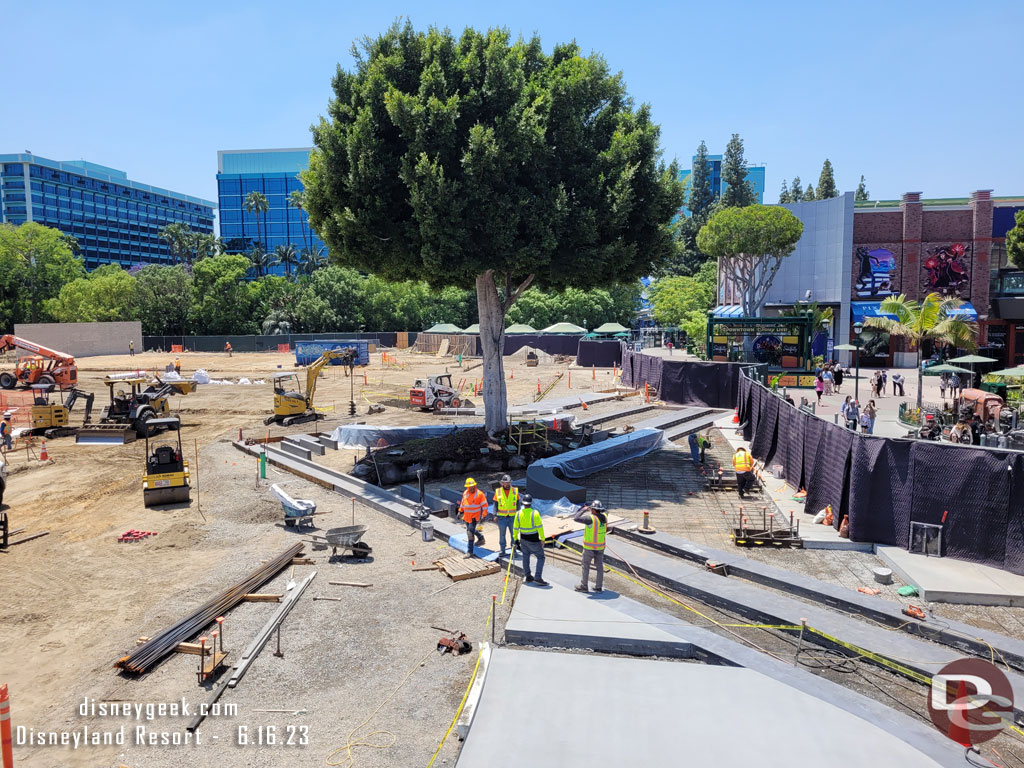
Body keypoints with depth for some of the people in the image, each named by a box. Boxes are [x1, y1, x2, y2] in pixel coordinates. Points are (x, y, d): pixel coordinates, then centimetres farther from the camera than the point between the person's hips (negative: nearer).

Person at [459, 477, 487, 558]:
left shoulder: (479, 494, -14)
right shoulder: (465, 493, 4)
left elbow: (484, 505, -12)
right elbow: (463, 503, 20)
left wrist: (483, 516, -17)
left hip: (475, 517, -7)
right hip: (467, 517, 7)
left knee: (470, 533, -12)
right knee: (469, 531, 21)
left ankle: (470, 552, -5)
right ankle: (481, 538, 48)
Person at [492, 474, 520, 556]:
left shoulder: (515, 491, 2)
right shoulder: (498, 492, -1)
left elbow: (517, 504, 8)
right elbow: (495, 504, 3)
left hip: (512, 517, 1)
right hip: (501, 517, -1)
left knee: (513, 534, 4)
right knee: (502, 534, 6)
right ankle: (502, 550, 17)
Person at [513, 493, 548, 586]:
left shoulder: (518, 514, -5)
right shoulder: (535, 513, -17)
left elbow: (515, 528, 3)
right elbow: (540, 527, -16)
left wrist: (515, 538, 16)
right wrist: (542, 539, -7)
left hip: (523, 539, 5)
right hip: (534, 540, -4)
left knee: (526, 556, 19)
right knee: (540, 557, 5)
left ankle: (528, 576, 26)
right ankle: (538, 577, -4)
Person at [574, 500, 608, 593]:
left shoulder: (591, 519, -26)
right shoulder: (604, 516, -5)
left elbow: (576, 518, -28)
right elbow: (604, 512, 22)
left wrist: (584, 510, -15)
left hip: (589, 547, -6)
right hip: (600, 547, 6)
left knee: (585, 566, 9)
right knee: (599, 566, 13)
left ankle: (584, 586, 17)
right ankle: (599, 587, 19)